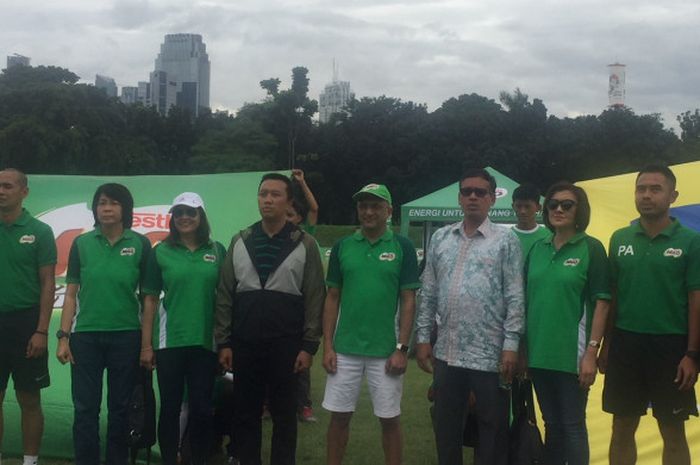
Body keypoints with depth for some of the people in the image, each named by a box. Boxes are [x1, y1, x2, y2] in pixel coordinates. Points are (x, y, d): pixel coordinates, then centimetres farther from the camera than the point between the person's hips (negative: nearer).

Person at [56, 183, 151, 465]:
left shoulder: (140, 244, 0)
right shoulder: (81, 243, 4)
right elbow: (71, 293, 5)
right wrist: (63, 336, -2)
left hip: (126, 337, -1)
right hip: (86, 336, 1)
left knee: (120, 408, 9)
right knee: (85, 409, 3)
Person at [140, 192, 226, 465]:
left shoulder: (217, 251, 4)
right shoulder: (161, 252, 2)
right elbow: (150, 300, 2)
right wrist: (146, 345, -2)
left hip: (206, 342, 1)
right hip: (169, 342, -1)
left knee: (201, 408, 7)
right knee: (170, 407, 7)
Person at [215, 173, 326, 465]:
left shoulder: (305, 245, 0)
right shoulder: (239, 242, 7)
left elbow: (314, 299, -2)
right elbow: (225, 296, 7)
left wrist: (309, 346, -7)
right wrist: (223, 342, 2)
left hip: (286, 344, -2)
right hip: (245, 343, 2)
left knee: (284, 414, 8)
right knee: (245, 413, 10)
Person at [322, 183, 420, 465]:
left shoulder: (402, 247, -2)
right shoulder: (342, 246, 4)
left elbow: (408, 301, -2)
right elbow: (333, 298, 7)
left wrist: (402, 348, -8)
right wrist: (328, 346, 0)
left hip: (386, 350, -2)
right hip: (345, 349, 2)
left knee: (389, 418, 8)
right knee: (339, 415, 9)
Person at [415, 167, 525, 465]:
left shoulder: (505, 239, -2)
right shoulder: (440, 238, 10)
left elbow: (515, 298, -6)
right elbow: (429, 293, 11)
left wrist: (511, 346, -12)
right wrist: (423, 337, 6)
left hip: (490, 354, -4)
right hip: (447, 352, 4)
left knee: (492, 430, 6)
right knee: (446, 428, 14)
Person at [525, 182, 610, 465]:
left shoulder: (591, 248, -5)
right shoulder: (538, 249, 9)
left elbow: (601, 302, -9)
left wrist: (591, 352, -14)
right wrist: (521, 348, 8)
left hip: (571, 354, -5)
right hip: (539, 353, 5)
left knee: (573, 426, 3)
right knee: (552, 424, 15)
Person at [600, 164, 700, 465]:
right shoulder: (620, 239, 5)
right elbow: (611, 296, 8)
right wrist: (606, 346, 6)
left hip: (671, 345, -2)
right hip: (626, 343, 3)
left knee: (673, 433, 8)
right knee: (622, 429, 11)